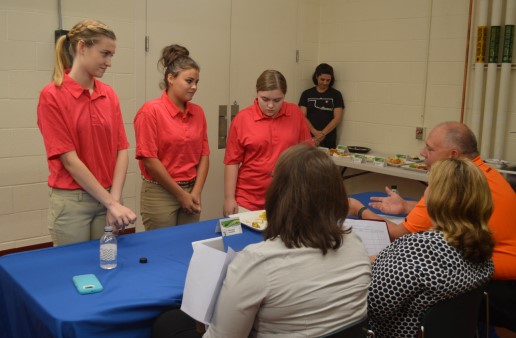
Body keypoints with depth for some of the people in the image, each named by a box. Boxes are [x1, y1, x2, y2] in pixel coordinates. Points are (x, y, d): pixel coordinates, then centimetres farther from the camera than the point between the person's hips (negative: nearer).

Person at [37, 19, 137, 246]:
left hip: (107, 199, 5)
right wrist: (111, 203, -17)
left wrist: (115, 200, -10)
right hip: (71, 202, -5)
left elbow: (121, 150, 1)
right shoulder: (52, 96, -11)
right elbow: (69, 159, -15)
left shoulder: (109, 94, 5)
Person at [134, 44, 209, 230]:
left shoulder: (198, 112, 5)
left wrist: (196, 192, -3)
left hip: (191, 193, 5)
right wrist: (181, 194, -10)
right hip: (160, 194, -5)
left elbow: (204, 154, 7)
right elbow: (149, 159, -14)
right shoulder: (150, 110, -11)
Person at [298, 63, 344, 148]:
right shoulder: (306, 94, 9)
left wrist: (323, 133, -16)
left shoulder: (336, 95, 5)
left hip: (329, 141, -1)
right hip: (310, 139, 1)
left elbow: (337, 118, -2)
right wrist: (315, 132, -14)